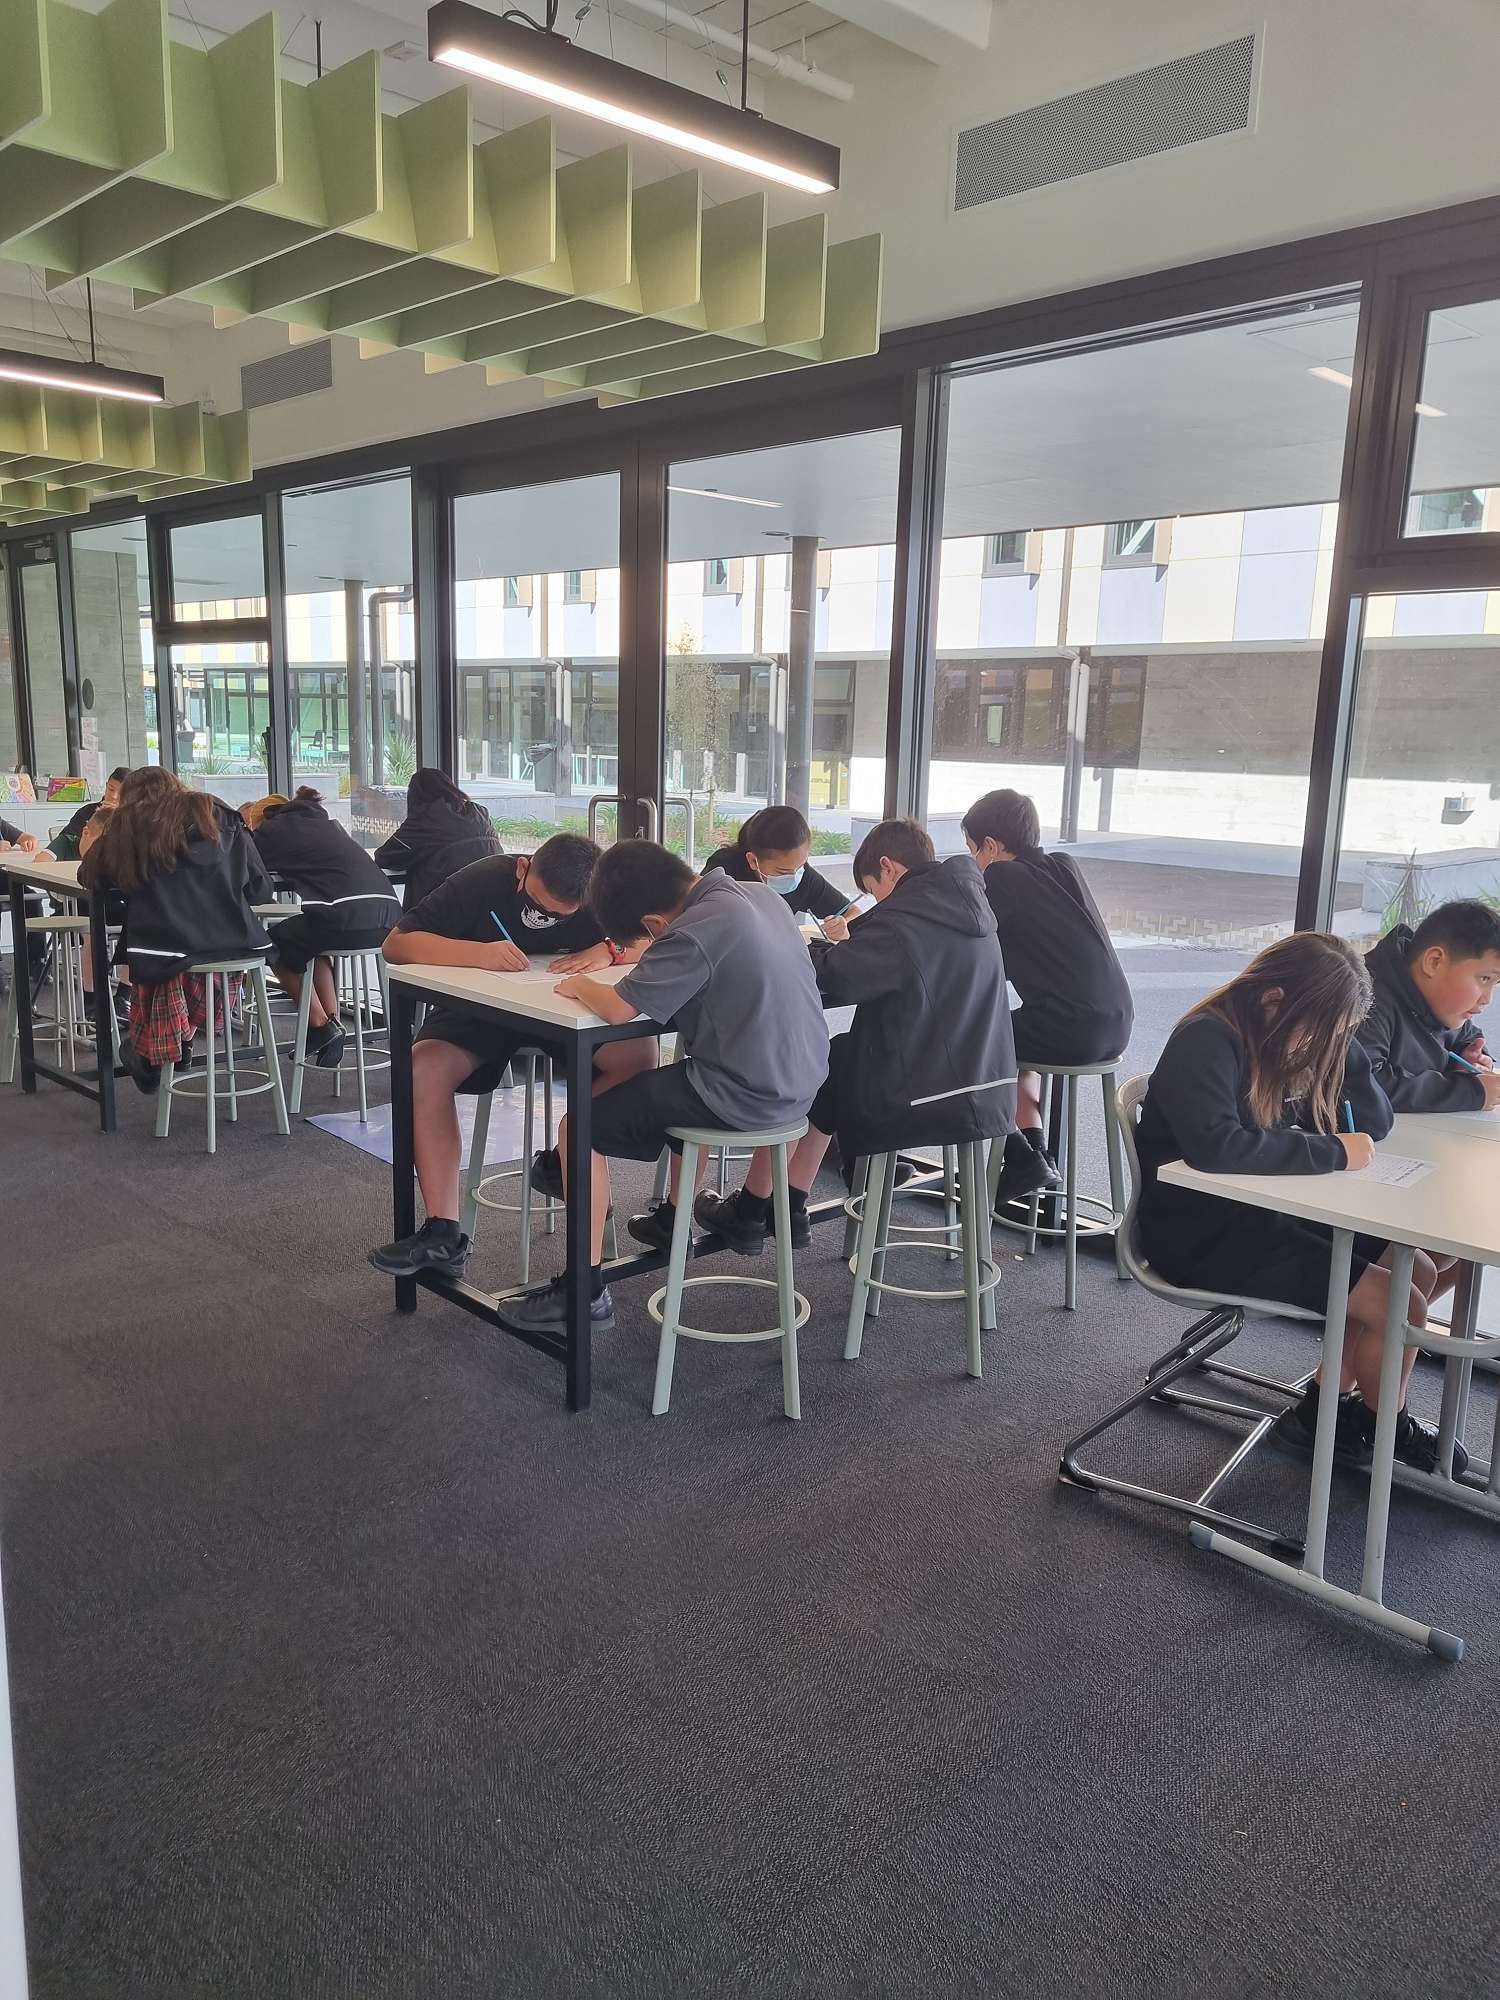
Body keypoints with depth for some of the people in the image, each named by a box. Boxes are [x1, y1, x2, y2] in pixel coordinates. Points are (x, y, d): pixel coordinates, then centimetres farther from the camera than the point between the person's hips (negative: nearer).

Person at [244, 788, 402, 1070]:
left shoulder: (274, 829, 10)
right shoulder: (320, 822, 28)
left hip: (348, 918, -7)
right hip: (388, 918, 7)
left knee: (275, 945, 19)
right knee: (313, 941, 33)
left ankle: (320, 1025, 17)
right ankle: (332, 1022, 22)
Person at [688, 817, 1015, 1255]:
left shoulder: (904, 915, -18)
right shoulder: (971, 906, 9)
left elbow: (837, 977, -19)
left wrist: (829, 948, 2)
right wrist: (856, 942, 13)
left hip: (919, 1100, -8)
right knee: (833, 1059, 26)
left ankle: (748, 1214, 27)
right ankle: (790, 1207, 31)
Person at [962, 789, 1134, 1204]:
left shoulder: (1000, 878, -2)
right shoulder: (1064, 867, 17)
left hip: (1071, 1030, -8)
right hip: (1119, 1023, 8)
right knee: (1014, 1042, 33)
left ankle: (1021, 1161, 8)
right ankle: (1036, 1152, 24)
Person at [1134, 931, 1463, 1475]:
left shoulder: (1289, 1037, 5)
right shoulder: (1206, 1041, -22)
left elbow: (1375, 1121, 6)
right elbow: (1215, 1146, -38)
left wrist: (1338, 1040, -9)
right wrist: (1333, 1153, -27)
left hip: (1262, 1212, 9)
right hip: (1199, 1230, -9)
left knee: (1419, 1270, 4)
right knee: (1399, 1305, -11)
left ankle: (1326, 1404, 16)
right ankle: (1388, 1429, 19)